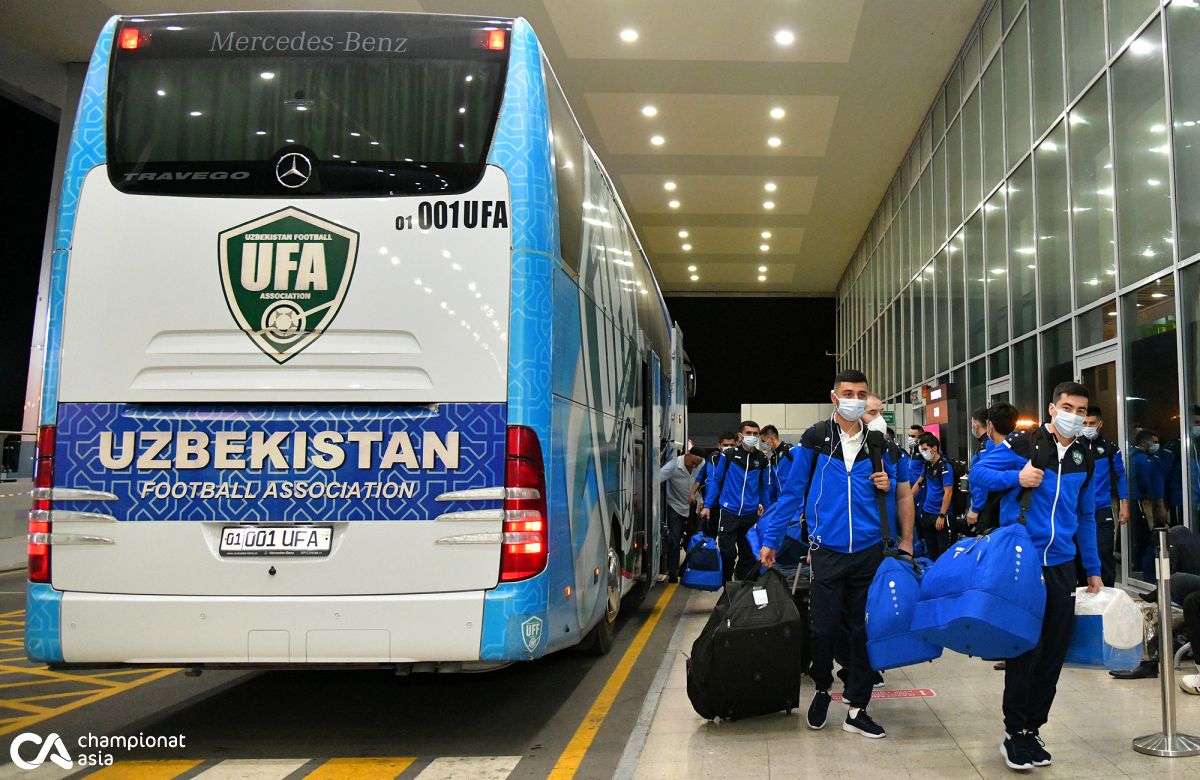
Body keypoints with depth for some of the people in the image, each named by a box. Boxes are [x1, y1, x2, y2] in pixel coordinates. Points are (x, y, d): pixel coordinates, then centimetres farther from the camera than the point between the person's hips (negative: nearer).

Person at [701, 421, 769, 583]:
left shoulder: (762, 459, 4)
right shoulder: (728, 455, -3)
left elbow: (764, 485, 15)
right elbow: (715, 480, 2)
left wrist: (763, 505, 14)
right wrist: (707, 506, -1)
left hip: (751, 514, 3)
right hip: (728, 512, -3)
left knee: (748, 555, 9)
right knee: (727, 553, -3)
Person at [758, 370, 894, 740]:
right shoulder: (814, 439, 0)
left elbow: (896, 488, 19)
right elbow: (792, 492, 2)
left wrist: (888, 484, -6)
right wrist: (770, 539, 2)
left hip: (869, 551, 2)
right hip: (828, 552, -2)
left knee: (863, 630, 7)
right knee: (825, 629, 1)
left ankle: (856, 710, 17)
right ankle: (822, 689, 28)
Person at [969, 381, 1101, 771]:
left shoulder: (1085, 458, 11)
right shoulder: (1023, 444, -5)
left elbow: (1086, 516, 18)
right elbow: (979, 471, -4)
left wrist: (1093, 569, 17)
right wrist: (1016, 478, -20)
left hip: (1062, 566, 6)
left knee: (1054, 651, 8)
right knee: (1026, 648, -3)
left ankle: (1033, 729, 22)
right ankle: (1014, 733, 11)